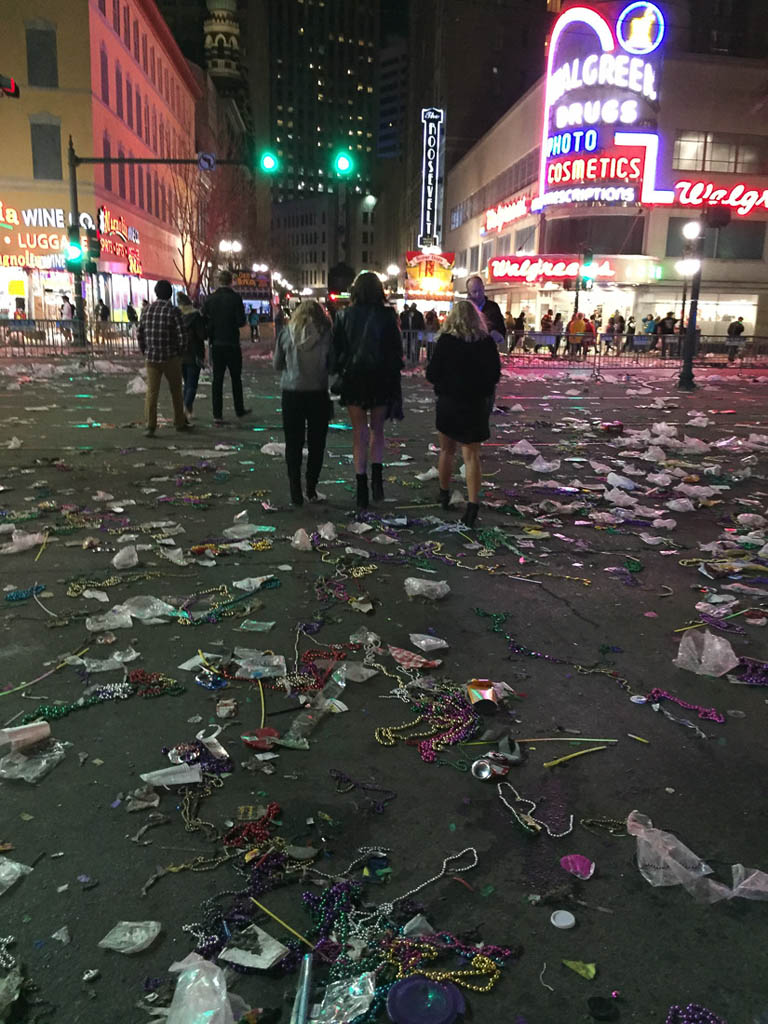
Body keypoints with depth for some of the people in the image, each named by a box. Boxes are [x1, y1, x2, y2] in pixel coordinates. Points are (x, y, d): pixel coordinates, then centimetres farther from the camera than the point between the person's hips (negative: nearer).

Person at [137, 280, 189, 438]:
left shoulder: (147, 310, 3)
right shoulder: (174, 311, -10)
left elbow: (140, 334, 7)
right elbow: (182, 336, -14)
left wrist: (145, 353, 17)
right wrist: (179, 353, 3)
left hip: (151, 358, 3)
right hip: (171, 358, -2)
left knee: (151, 392, 2)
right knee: (176, 391, 14)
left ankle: (150, 426, -7)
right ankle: (179, 422, 26)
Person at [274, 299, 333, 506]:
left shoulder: (286, 333, 0)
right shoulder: (325, 333, -6)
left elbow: (277, 364, 8)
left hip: (291, 394, 1)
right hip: (318, 394, -1)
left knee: (293, 444, 9)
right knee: (316, 443, 12)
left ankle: (295, 492, 7)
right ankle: (311, 490, 15)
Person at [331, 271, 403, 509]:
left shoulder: (344, 316, -3)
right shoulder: (387, 315, -6)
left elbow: (336, 349, -1)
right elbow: (396, 351, -3)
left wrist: (338, 373, 10)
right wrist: (394, 379, 4)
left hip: (353, 380, 0)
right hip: (381, 382, 0)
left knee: (359, 434, 9)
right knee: (377, 430, 18)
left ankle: (362, 488, 9)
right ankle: (377, 474, 1)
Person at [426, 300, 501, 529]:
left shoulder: (446, 341, -10)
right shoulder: (487, 342, -3)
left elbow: (432, 375, -10)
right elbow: (495, 375, 6)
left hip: (449, 401, -1)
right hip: (477, 404, 1)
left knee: (446, 450, 18)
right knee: (472, 455, 2)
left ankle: (444, 494, 32)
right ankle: (472, 505, -9)